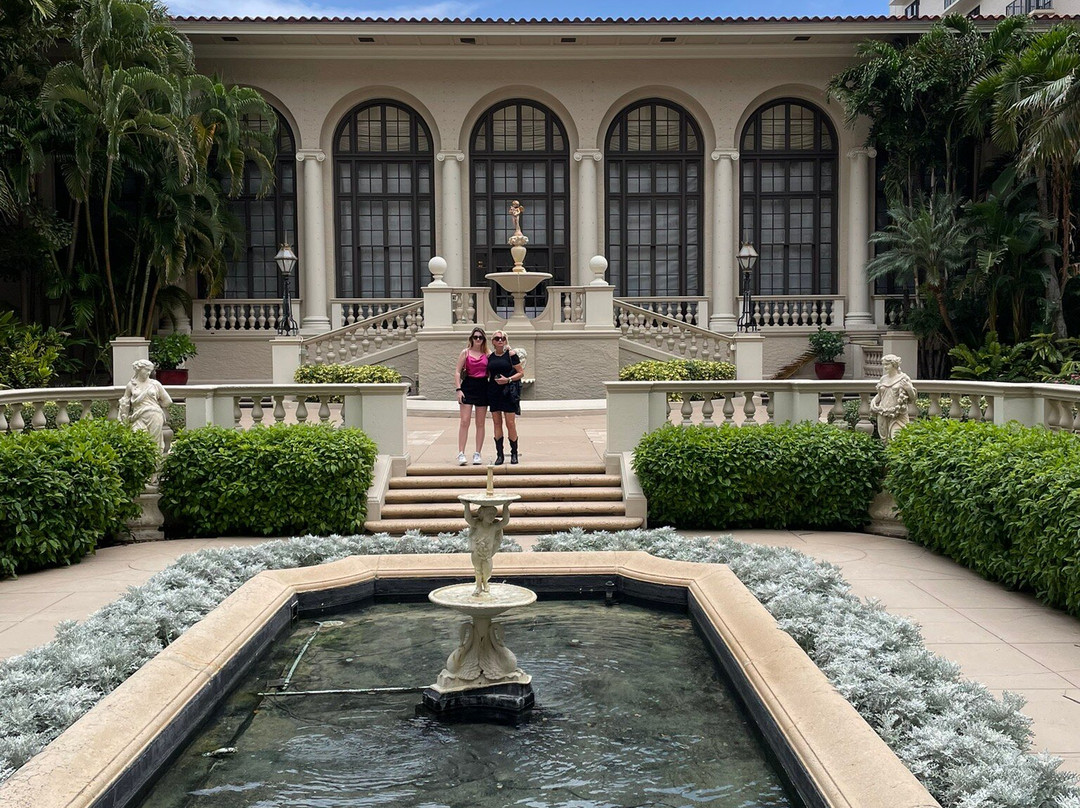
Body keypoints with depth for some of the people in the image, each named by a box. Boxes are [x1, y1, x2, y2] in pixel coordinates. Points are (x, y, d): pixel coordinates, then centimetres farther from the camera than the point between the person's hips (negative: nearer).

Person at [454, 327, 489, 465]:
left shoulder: (487, 354, 8)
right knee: (464, 422, -7)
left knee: (480, 423, 6)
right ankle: (461, 453, -6)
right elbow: (457, 372, 0)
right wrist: (458, 389, -8)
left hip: (483, 388, 2)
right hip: (468, 387, -2)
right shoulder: (466, 352, 4)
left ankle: (477, 454, 13)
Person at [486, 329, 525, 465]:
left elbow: (521, 372, -2)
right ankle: (499, 455, 10)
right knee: (496, 423, 4)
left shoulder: (511, 354, -1)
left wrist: (508, 379, -14)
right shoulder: (490, 356, 10)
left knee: (510, 423, -5)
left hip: (509, 392, -4)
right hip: (493, 392, 4)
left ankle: (514, 454, 7)